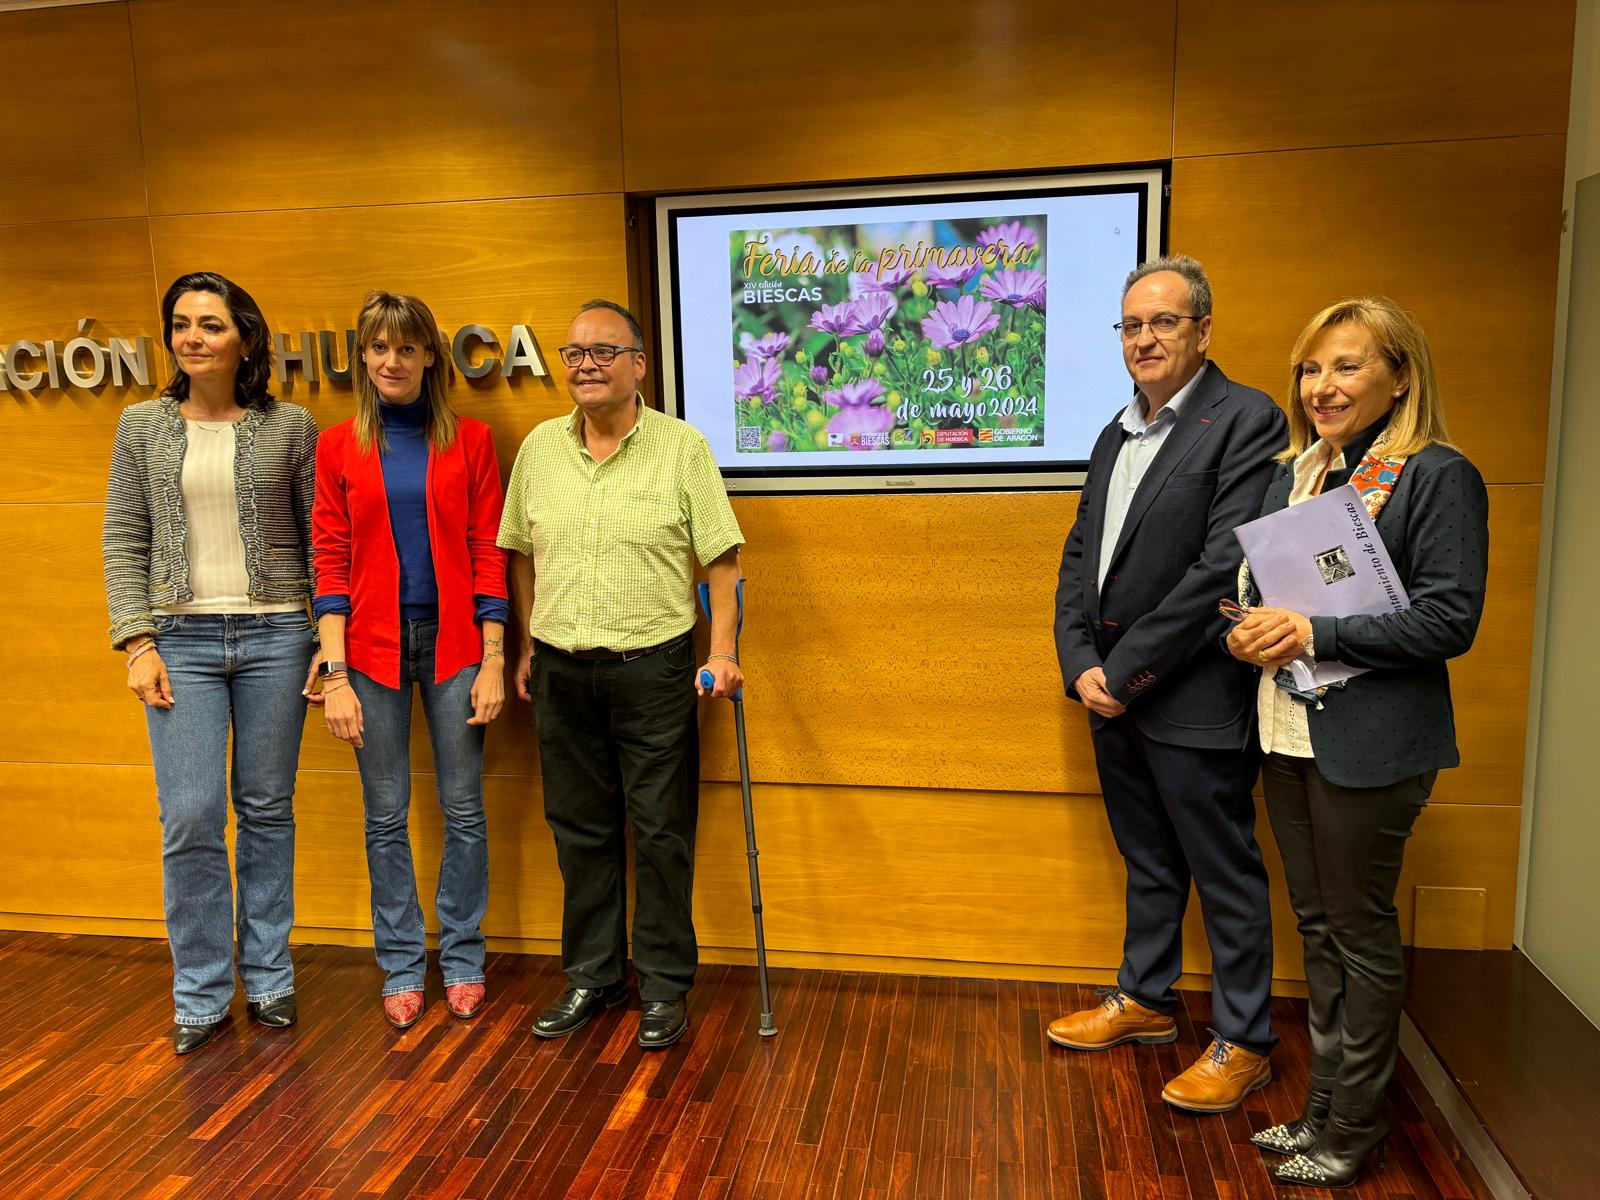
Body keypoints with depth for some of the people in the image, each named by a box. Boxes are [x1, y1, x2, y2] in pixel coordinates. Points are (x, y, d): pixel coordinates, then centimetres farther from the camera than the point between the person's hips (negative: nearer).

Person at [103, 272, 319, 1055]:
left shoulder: (290, 427, 1)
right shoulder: (142, 426, 6)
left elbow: (320, 540, 2)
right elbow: (124, 541, 6)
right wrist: (136, 643, -3)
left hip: (274, 637, -1)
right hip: (182, 638, 1)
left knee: (267, 811, 8)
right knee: (189, 819, -1)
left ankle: (268, 977, 24)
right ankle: (201, 995, 17)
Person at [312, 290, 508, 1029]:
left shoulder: (469, 440, 1)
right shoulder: (339, 446, 3)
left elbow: (488, 553, 0)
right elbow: (330, 563, 1)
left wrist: (493, 662, -5)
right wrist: (335, 674, -6)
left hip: (454, 640, 0)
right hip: (373, 643, 1)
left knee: (464, 810, 6)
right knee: (386, 816, 8)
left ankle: (463, 959, 24)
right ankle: (402, 966, 25)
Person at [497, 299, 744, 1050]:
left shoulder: (682, 447, -4)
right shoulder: (539, 447, 7)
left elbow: (721, 558, -5)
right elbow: (522, 554, 14)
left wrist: (721, 653, -12)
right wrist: (528, 647, 12)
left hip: (653, 669, -3)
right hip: (561, 671, 4)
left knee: (661, 832, 4)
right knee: (580, 830, 13)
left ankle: (664, 987, 20)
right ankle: (591, 978, 29)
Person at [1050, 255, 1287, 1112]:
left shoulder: (1246, 420, -12)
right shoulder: (1117, 434, 13)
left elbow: (1223, 566, -20)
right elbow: (1079, 558, 11)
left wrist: (1125, 671, -18)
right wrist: (1081, 667, -3)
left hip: (1194, 699, -7)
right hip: (1111, 692, 7)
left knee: (1226, 876, 8)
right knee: (1148, 864, 21)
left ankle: (1242, 1042, 24)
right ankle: (1144, 1000, 38)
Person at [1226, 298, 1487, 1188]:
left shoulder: (1438, 477, -10)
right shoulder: (1294, 473, 10)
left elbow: (1450, 619, -16)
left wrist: (1314, 634, -20)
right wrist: (1254, 632, -5)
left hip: (1369, 741, -7)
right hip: (1291, 730, 7)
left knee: (1362, 932, 7)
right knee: (1318, 925, 17)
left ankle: (1354, 1131, 25)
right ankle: (1324, 1107, 32)